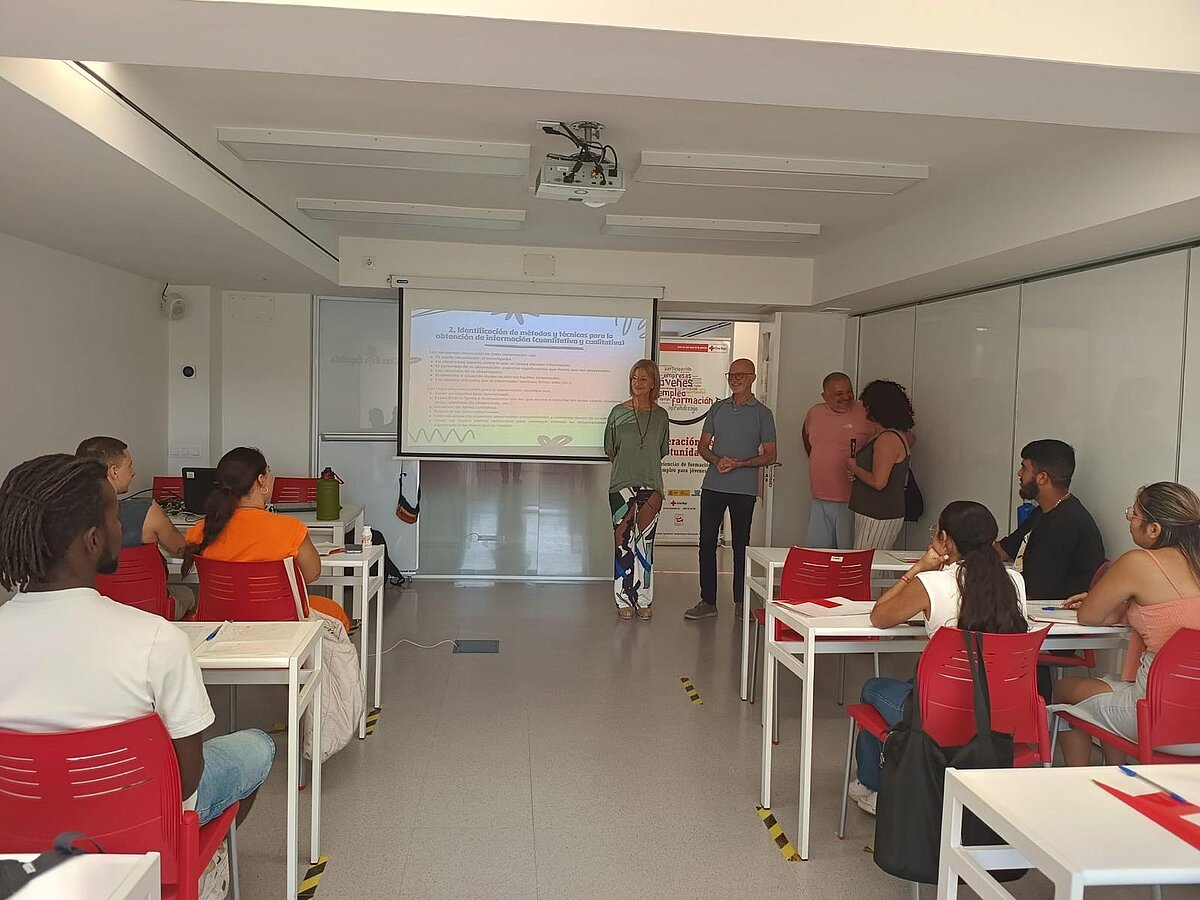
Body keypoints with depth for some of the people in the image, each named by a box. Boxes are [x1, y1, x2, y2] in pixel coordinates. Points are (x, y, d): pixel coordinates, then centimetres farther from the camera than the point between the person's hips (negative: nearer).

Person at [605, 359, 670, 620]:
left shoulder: (660, 415, 5)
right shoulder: (619, 412, 1)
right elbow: (609, 449, 10)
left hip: (651, 485, 1)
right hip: (621, 485, -1)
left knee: (645, 543, 3)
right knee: (623, 542, -1)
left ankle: (644, 600, 11)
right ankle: (624, 601, 8)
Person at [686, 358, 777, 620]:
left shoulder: (762, 413, 3)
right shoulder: (718, 408, 13)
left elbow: (770, 456, 1)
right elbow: (703, 446, 14)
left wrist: (739, 463, -13)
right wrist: (717, 461, -8)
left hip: (744, 489, -3)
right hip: (713, 486, 3)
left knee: (741, 546, 4)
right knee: (707, 543, 2)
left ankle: (741, 602, 15)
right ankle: (708, 601, 9)